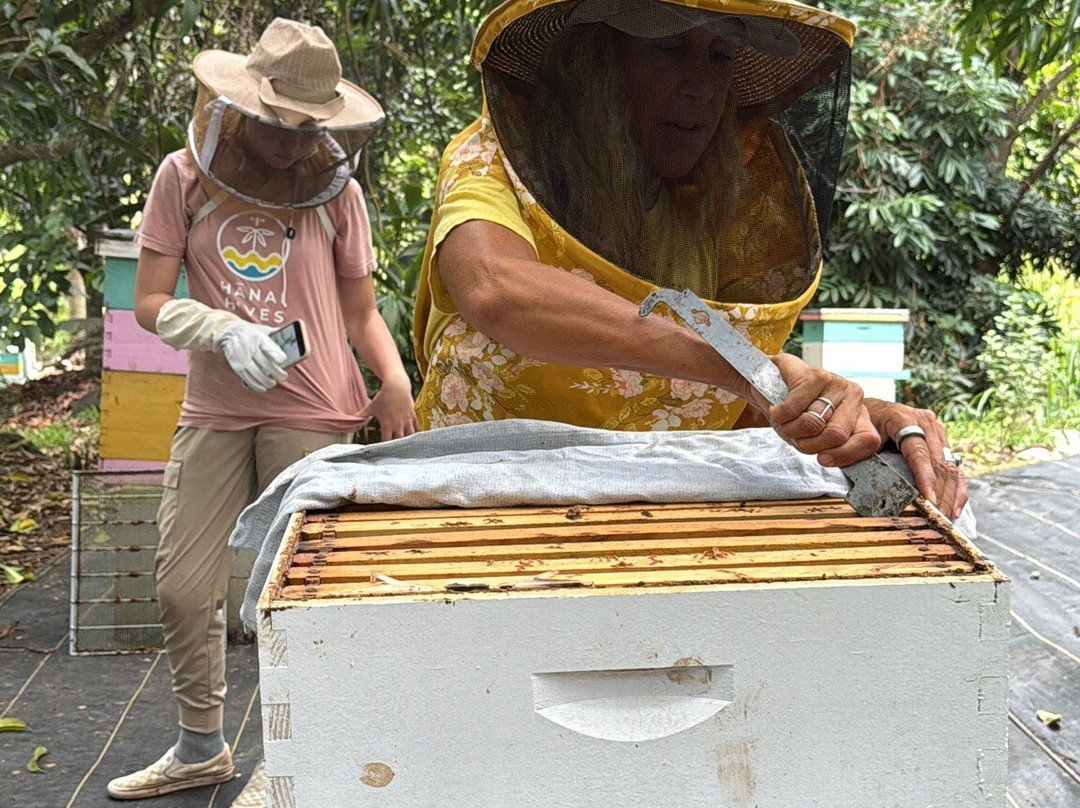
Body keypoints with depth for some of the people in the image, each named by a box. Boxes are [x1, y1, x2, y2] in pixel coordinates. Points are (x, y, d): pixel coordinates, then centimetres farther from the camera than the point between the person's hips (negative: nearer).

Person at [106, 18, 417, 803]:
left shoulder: (336, 189, 2)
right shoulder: (185, 178, 3)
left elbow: (362, 311, 7)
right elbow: (152, 304, 1)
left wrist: (395, 381, -13)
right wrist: (227, 333, -18)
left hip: (314, 415, -1)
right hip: (215, 413, 2)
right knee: (183, 588, 6)